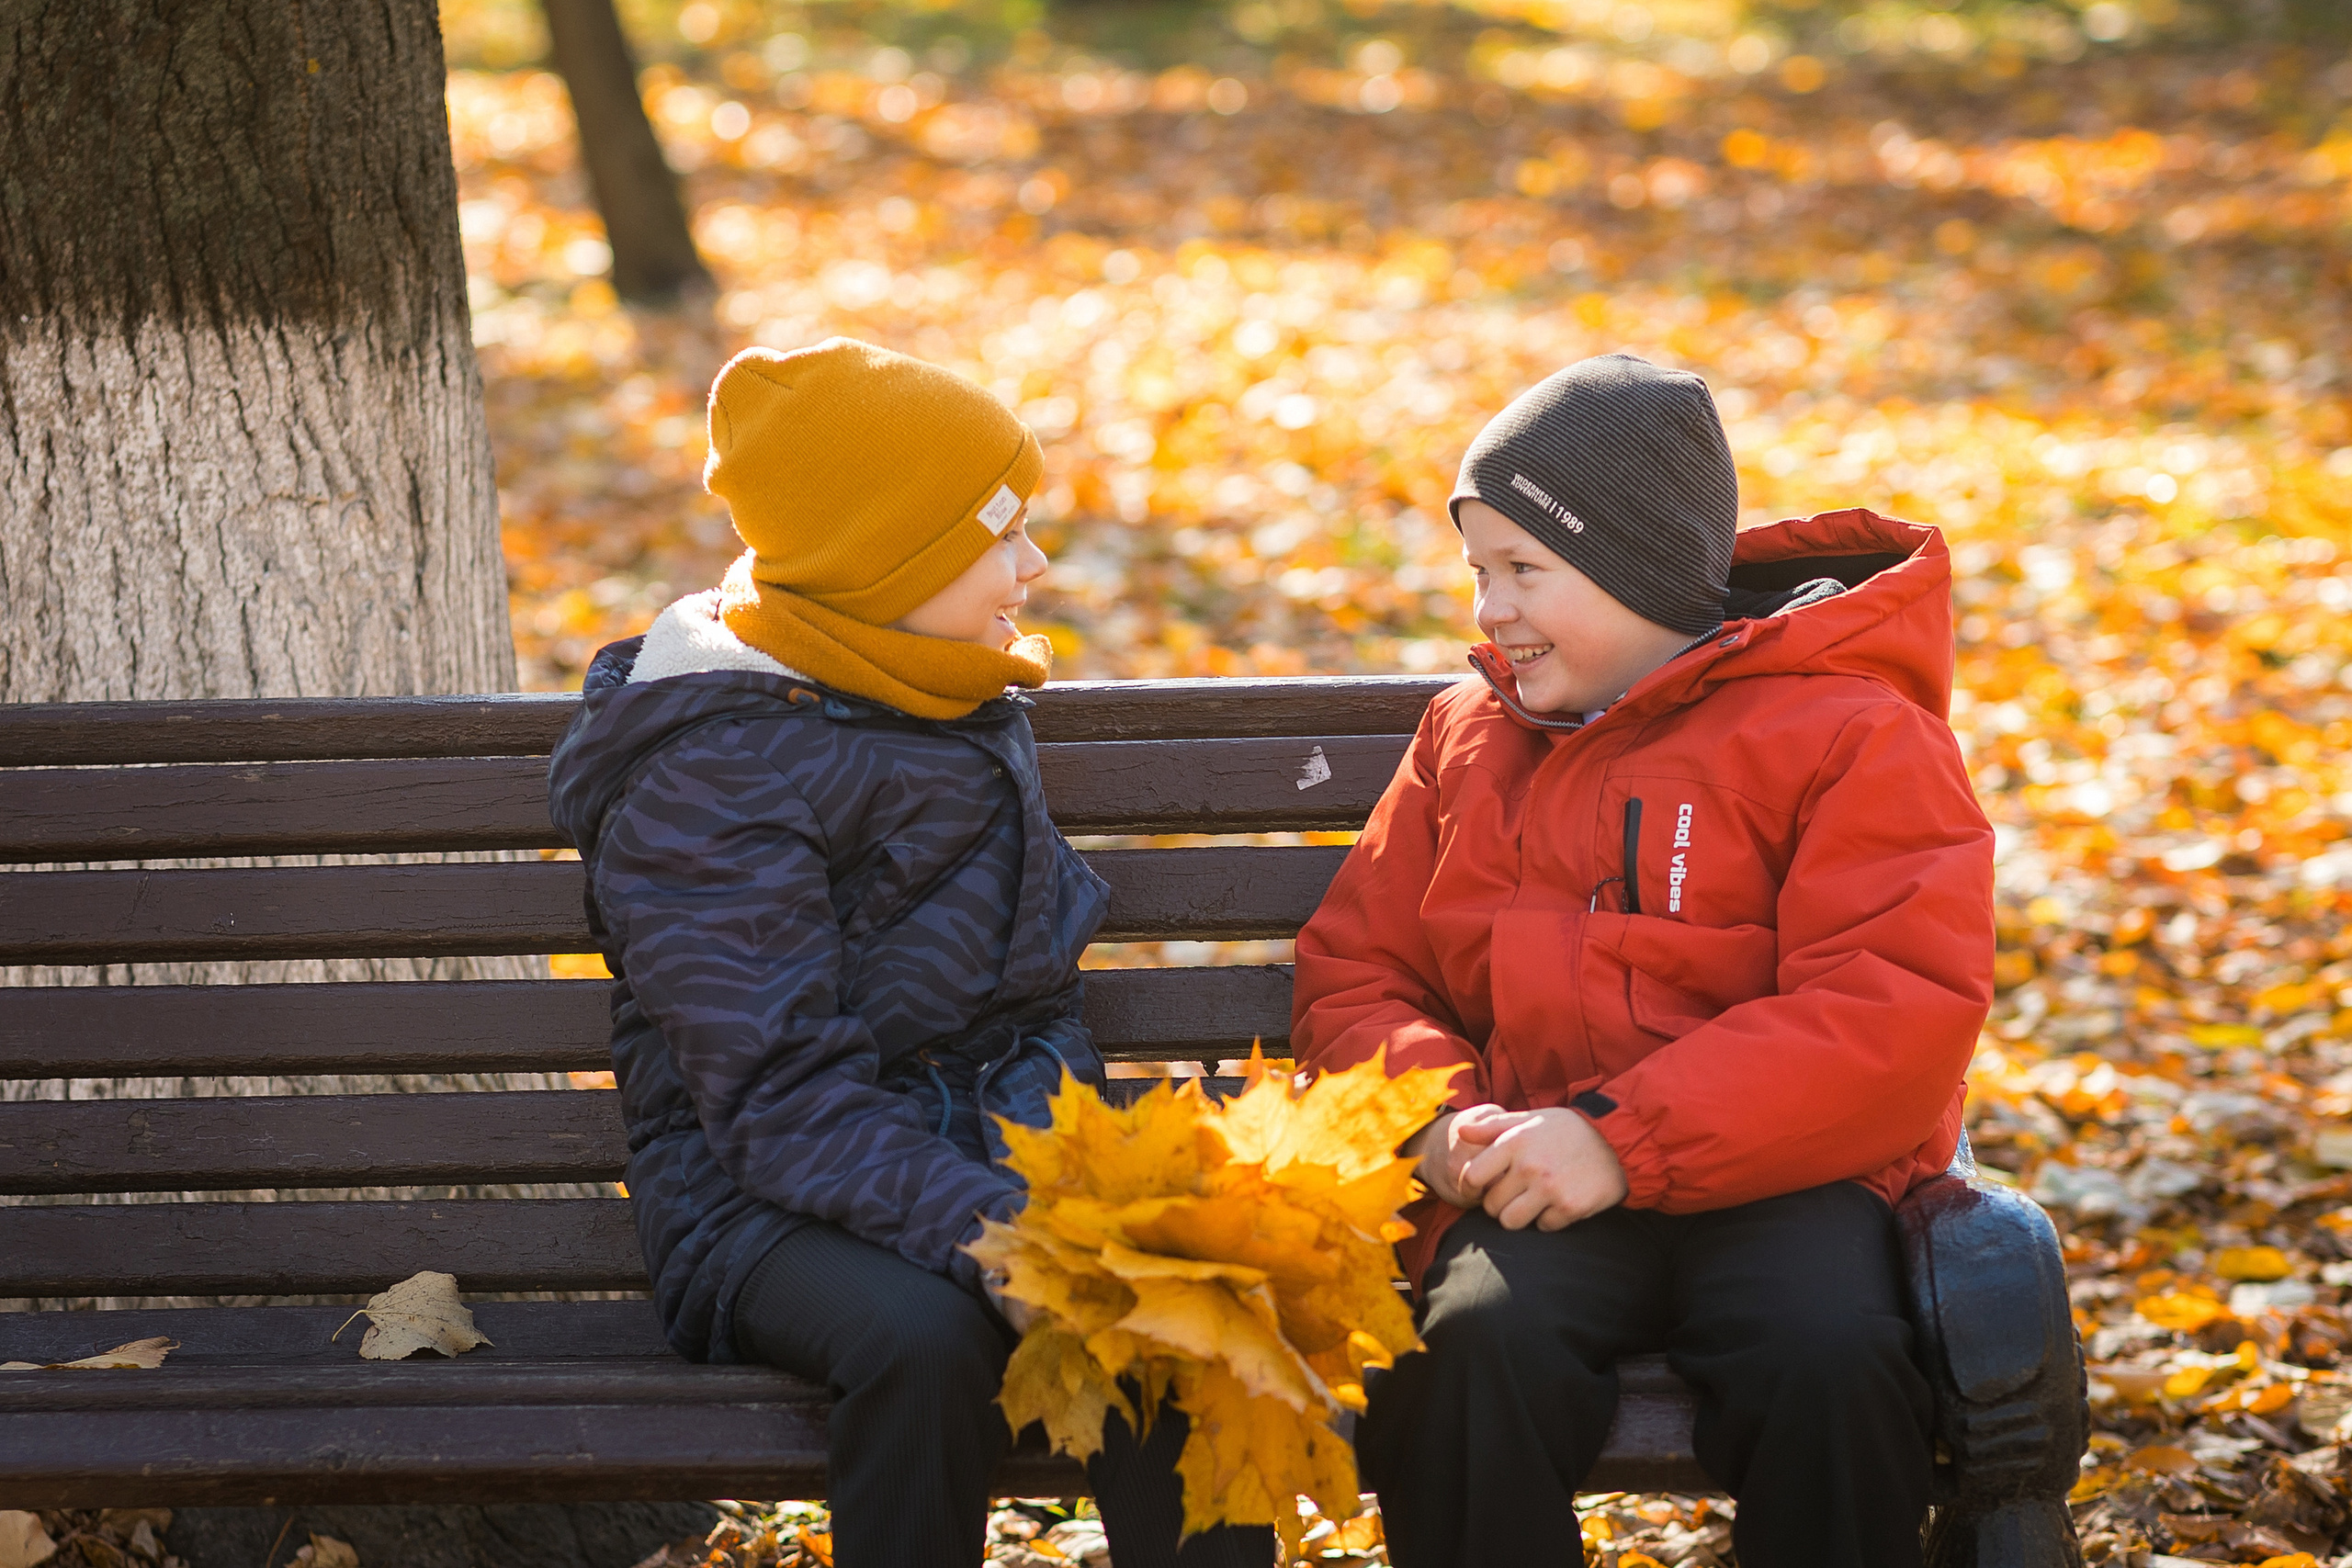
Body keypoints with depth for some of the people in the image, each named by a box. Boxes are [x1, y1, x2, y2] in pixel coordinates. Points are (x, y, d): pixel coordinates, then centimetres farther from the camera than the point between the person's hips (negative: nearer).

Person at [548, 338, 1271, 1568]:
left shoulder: (960, 704, 13)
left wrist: (1058, 1108, 2)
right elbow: (786, 1103, -22)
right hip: (769, 1199, -6)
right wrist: (1004, 1239, -35)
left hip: (994, 1142, 6)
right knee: (928, 1339, -37)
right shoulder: (707, 775, -14)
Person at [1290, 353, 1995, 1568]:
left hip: (1780, 1175, -3)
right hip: (1531, 1189, 3)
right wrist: (1435, 1116, -4)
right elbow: (1352, 973, 21)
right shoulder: (1466, 740, 20)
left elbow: (1901, 1013, -11)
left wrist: (1623, 1139, -18)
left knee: (1832, 1355, -34)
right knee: (1477, 1344, -31)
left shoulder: (1851, 734, 1)